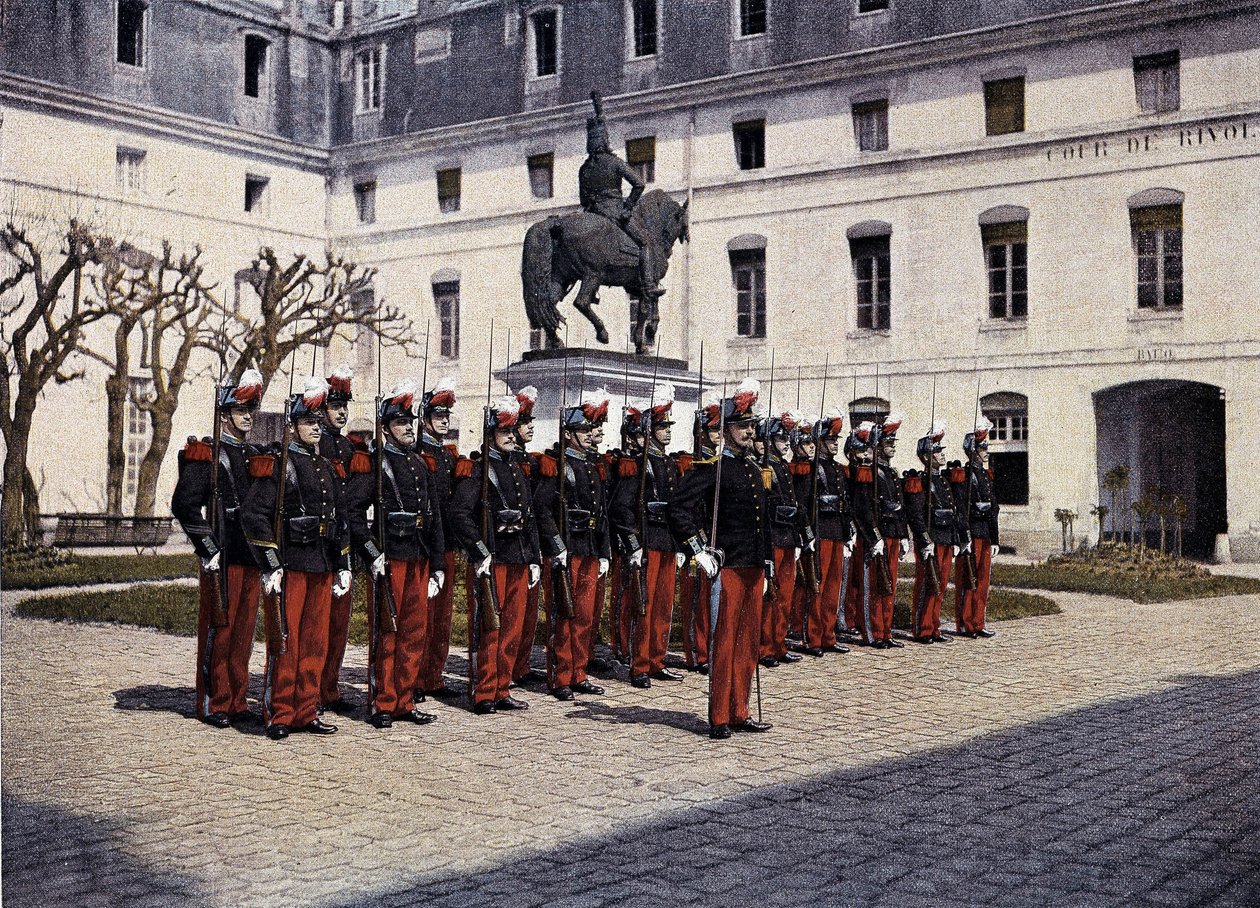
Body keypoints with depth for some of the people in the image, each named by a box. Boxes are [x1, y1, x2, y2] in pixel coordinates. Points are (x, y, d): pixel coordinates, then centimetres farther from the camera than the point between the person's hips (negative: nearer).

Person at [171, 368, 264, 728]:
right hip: (222, 559, -7)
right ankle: (213, 705, 9)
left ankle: (236, 701, 20)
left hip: (253, 559, 7)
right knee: (218, 631, 0)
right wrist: (209, 549, -17)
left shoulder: (256, 456, 16)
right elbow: (184, 504, -16)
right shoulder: (205, 454, -6)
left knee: (243, 632, 11)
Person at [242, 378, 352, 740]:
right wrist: (270, 566, -17)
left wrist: (343, 567, 16)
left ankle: (307, 712, 18)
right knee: (285, 642, -2)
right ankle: (279, 715, 7)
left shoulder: (327, 469, 16)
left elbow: (340, 520, 21)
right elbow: (255, 515, -13)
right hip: (289, 564, -7)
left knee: (315, 642, 10)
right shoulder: (276, 464, -6)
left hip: (322, 567, 7)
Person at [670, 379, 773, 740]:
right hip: (727, 567, -7)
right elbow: (680, 511, -15)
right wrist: (699, 552, -18)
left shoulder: (756, 469, 15)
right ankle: (719, 719, 4)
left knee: (748, 642, 11)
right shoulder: (710, 467, -8)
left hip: (754, 569, 8)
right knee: (723, 642, -3)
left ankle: (739, 713, 20)